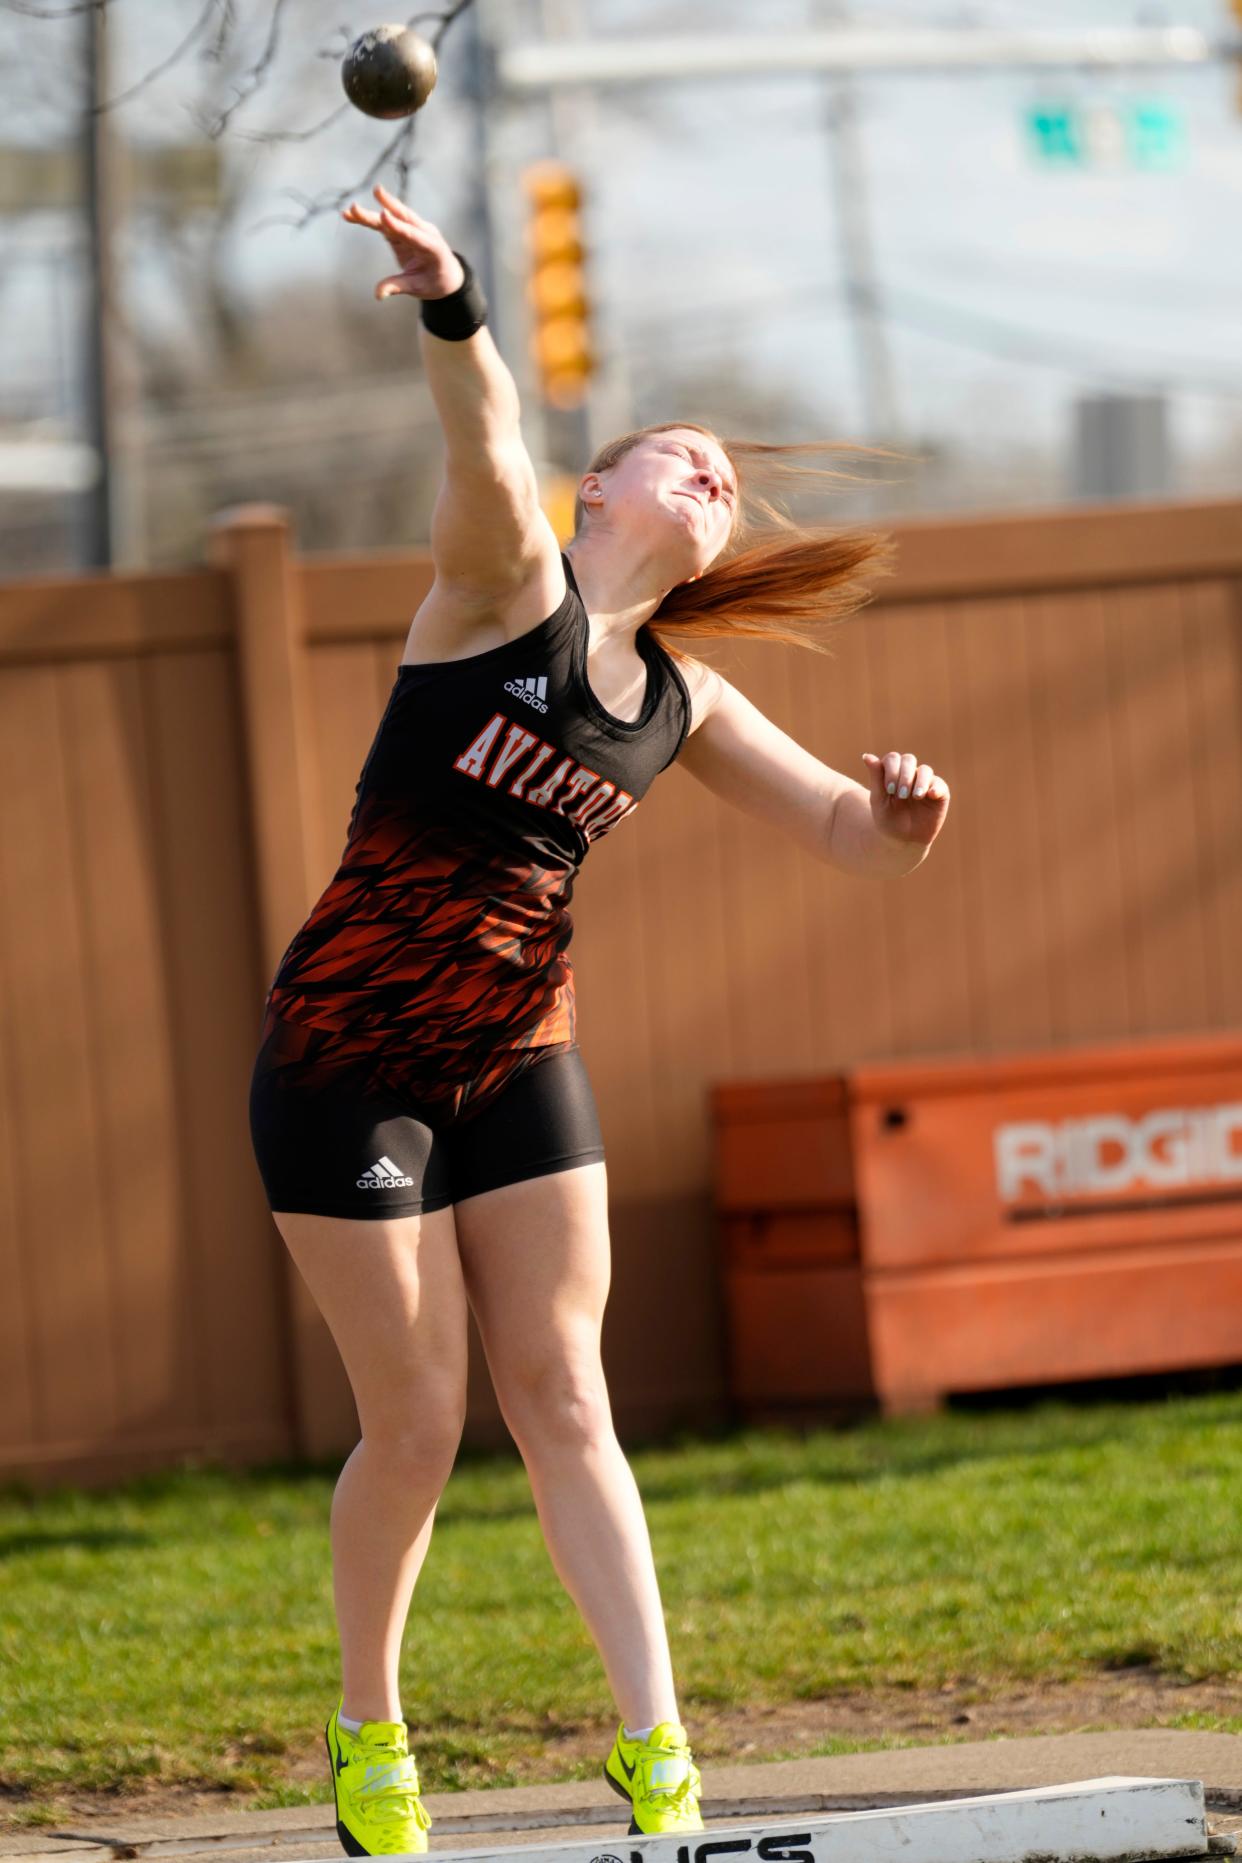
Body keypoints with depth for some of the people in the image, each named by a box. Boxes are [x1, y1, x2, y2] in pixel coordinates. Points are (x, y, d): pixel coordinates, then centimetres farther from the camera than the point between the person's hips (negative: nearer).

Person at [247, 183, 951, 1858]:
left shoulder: (684, 704, 9)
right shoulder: (506, 580, -7)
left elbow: (855, 836, 10)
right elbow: (486, 448, -28)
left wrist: (904, 813, -16)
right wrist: (452, 312, -50)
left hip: (521, 1060, 5)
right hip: (350, 1053, -5)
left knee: (564, 1402, -1)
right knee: (416, 1421, -1)